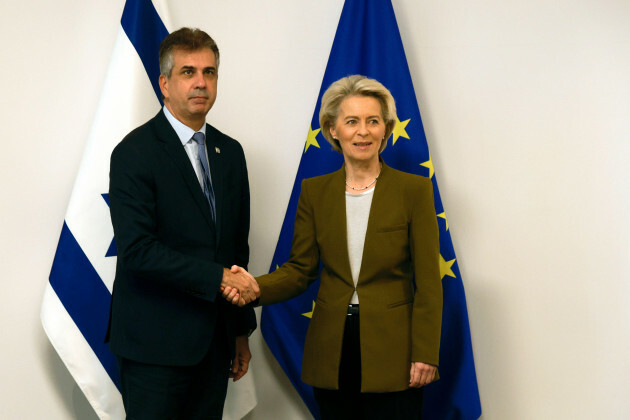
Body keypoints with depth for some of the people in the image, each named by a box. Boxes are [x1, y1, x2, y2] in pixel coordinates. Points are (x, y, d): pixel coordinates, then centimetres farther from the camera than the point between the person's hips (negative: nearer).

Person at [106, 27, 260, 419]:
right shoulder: (135, 152, -9)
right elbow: (136, 250, -19)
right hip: (156, 344, -6)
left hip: (216, 339, 6)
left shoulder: (230, 152, 11)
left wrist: (242, 330, 15)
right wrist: (217, 278, -19)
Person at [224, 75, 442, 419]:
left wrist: (425, 355, -9)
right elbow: (300, 269, 4)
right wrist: (257, 287, -15)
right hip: (331, 354, 3)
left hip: (392, 352, -2)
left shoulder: (413, 189, -4)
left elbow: (428, 282, -5)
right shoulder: (315, 191, 5)